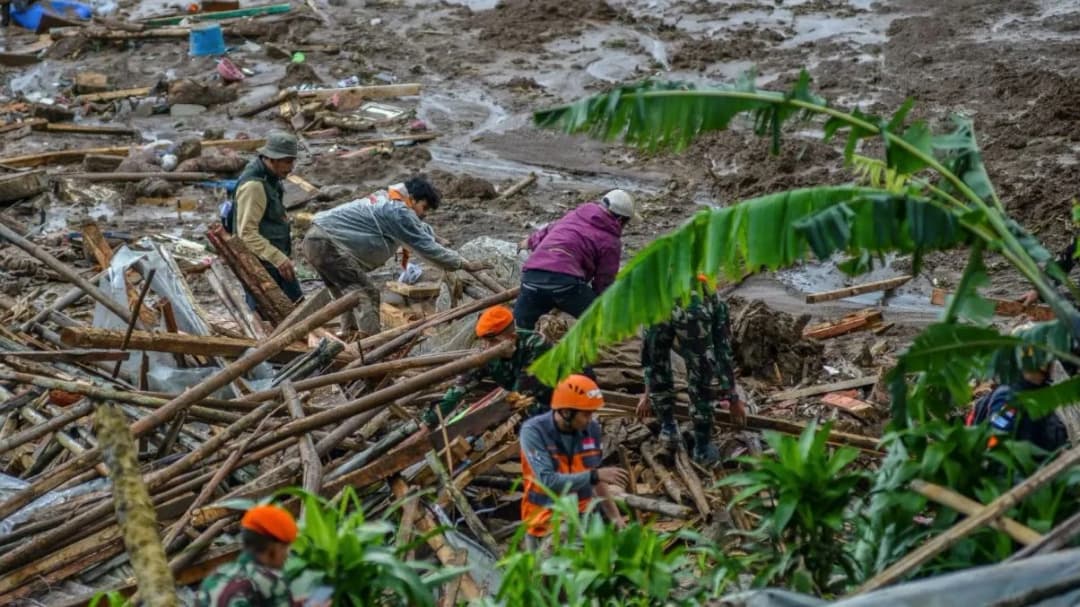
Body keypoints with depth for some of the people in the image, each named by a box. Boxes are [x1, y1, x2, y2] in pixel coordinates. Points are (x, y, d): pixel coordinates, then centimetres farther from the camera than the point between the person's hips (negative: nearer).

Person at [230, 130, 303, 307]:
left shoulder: (270, 177, 8)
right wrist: (278, 258, -30)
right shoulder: (253, 185, -23)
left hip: (275, 260, 10)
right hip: (259, 264, -10)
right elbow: (247, 232, -26)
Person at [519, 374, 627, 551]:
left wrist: (615, 516, 7)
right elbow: (548, 482, -24)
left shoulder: (592, 429, -1)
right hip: (548, 520, -5)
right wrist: (595, 475, -24)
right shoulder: (533, 431, -16)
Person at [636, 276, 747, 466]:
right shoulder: (715, 300, 44)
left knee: (658, 368, 32)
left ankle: (668, 429, 42)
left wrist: (647, 393, 66)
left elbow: (649, 351, 56)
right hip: (694, 312, -1)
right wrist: (732, 398, 57)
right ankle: (702, 448, 31)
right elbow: (724, 350, 48)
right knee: (702, 379, 22)